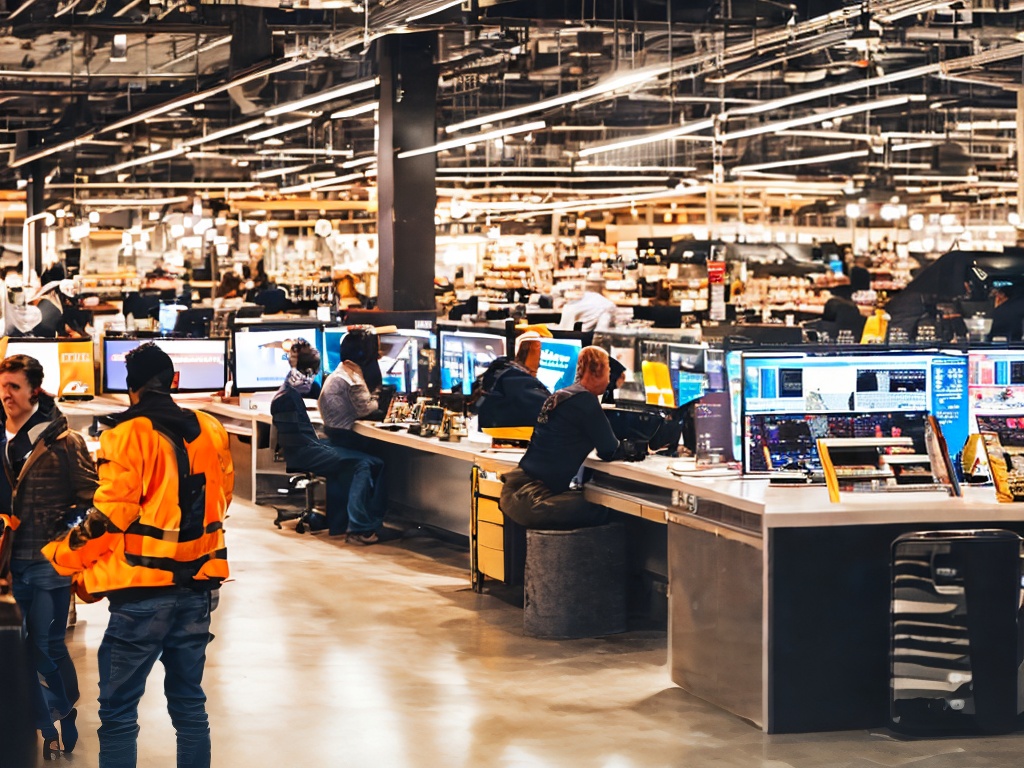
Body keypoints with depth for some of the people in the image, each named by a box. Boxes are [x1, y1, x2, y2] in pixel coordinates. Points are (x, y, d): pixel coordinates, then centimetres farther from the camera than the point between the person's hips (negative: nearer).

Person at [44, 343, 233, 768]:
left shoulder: (129, 434, -13)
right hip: (198, 586, 6)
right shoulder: (209, 430, 5)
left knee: (118, 713, 1)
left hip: (144, 591, -6)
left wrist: (62, 556, -2)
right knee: (189, 704, 15)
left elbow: (109, 515, -16)